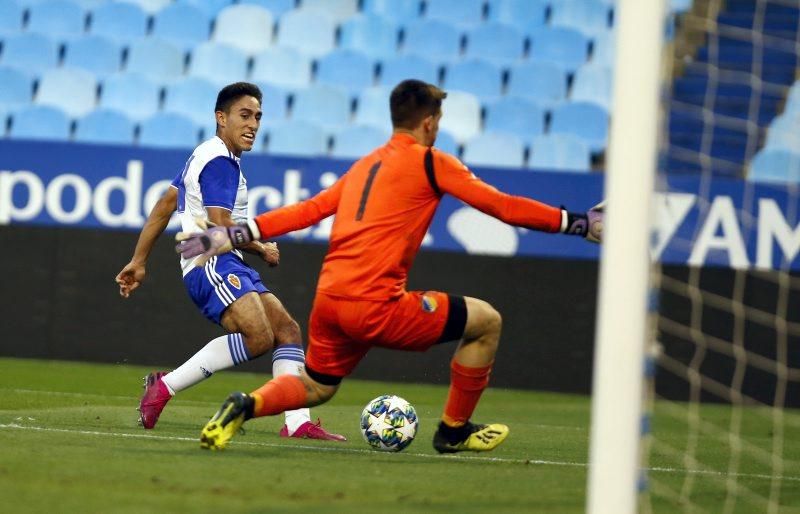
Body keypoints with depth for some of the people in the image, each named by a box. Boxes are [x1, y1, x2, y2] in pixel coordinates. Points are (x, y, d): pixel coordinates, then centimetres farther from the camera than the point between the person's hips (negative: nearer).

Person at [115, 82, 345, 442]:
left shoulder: (205, 156, 22)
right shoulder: (220, 162, -11)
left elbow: (164, 205, 25)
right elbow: (220, 228, -19)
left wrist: (138, 262, 26)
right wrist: (263, 250, -2)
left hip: (226, 266, 11)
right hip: (211, 265, -11)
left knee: (287, 329, 1)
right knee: (259, 336, -26)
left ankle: (297, 422, -8)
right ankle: (164, 387, -19)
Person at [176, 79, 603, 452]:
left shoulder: (365, 165, 20)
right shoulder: (430, 163, 0)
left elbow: (308, 210, 19)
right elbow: (504, 206, -2)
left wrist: (234, 235, 23)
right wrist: (579, 224, 3)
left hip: (328, 300, 7)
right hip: (375, 307, -7)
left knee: (314, 387, 28)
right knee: (486, 322, 6)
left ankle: (246, 406, -2)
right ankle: (454, 431, 16)